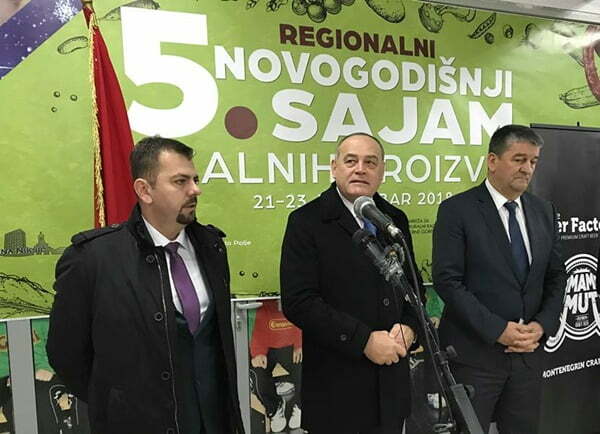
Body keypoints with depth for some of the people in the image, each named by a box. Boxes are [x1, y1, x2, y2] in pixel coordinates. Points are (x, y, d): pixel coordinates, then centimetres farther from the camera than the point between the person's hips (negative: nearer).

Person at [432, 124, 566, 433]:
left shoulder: (544, 211, 7)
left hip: (528, 351, 5)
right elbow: (447, 280, -16)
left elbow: (556, 276, 11)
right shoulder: (456, 210, -11)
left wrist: (543, 325, -4)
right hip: (474, 353, -5)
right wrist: (498, 330, -17)